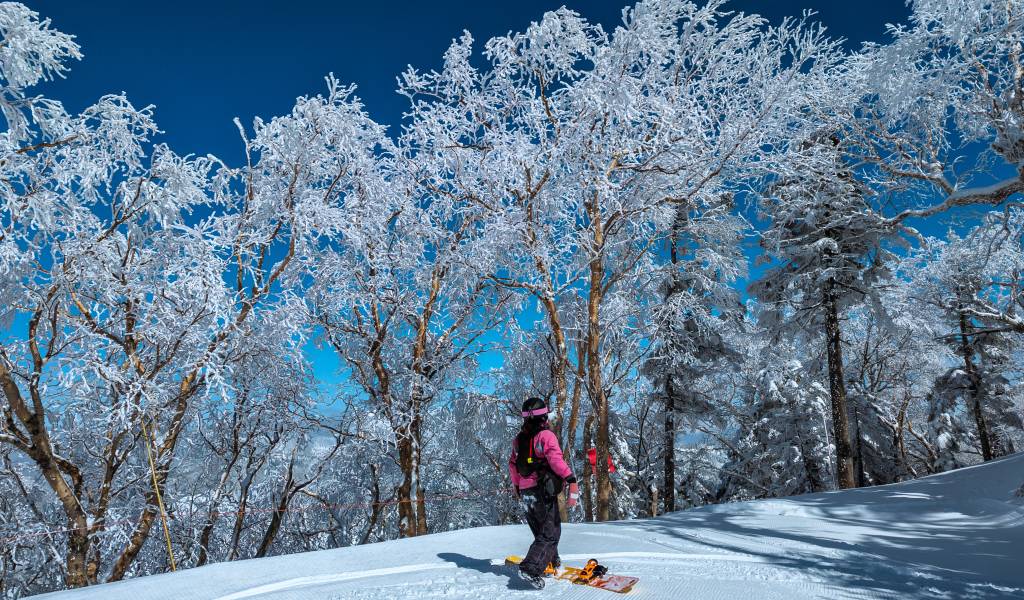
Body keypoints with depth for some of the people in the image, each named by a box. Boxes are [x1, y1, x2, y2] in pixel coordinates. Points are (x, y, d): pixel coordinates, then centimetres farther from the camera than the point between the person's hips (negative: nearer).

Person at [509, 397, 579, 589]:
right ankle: (531, 569, -18)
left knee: (541, 531, 21)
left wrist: (518, 488, 30)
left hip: (526, 493, 7)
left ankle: (551, 563, 30)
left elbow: (512, 465, 19)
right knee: (551, 532, -4)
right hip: (543, 490, -7)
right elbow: (556, 459, -24)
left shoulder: (518, 439, 11)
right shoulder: (545, 435, -10)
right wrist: (572, 480, -28)